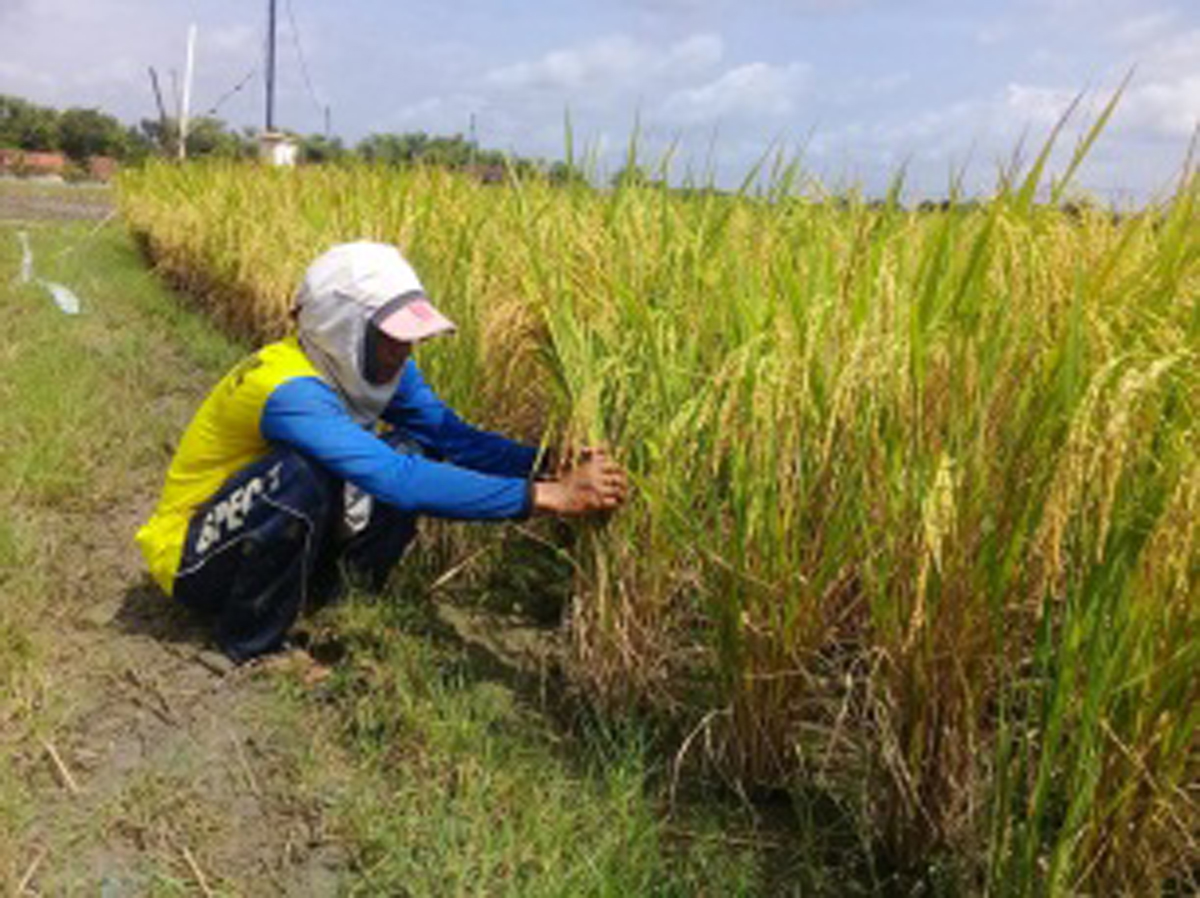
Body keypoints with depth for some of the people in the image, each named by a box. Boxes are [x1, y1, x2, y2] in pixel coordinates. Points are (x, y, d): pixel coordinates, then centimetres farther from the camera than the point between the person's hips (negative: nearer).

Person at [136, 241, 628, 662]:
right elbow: (400, 481, -44)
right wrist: (545, 498, -46)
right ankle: (250, 639, -14)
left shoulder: (373, 370, -8)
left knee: (414, 451, -10)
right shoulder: (290, 391, -34)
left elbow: (454, 436, -13)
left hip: (269, 535, 7)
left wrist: (549, 466, -30)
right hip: (192, 559, -7)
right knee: (303, 473, -37)